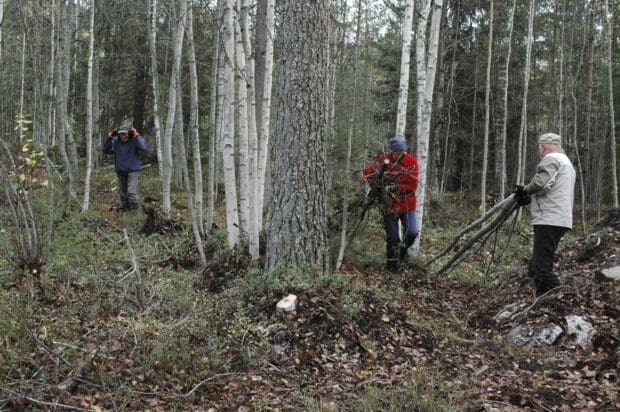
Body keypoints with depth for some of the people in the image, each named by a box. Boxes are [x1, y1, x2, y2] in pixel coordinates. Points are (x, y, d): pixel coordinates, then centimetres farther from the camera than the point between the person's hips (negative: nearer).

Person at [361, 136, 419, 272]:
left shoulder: (411, 161, -9)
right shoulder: (383, 159, -5)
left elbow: (413, 185, -13)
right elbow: (368, 172, 1)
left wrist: (395, 187, -23)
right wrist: (367, 185, -18)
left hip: (407, 204, 0)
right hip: (390, 204, 0)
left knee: (412, 233, -11)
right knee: (392, 238, 5)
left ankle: (403, 247, 23)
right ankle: (392, 264, 21)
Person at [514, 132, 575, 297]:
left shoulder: (551, 159, -5)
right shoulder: (566, 162, 29)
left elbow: (540, 182, -22)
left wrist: (525, 190, -2)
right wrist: (528, 198, 9)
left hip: (550, 220, -11)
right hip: (560, 220, 11)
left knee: (541, 267, -14)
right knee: (535, 268, 13)